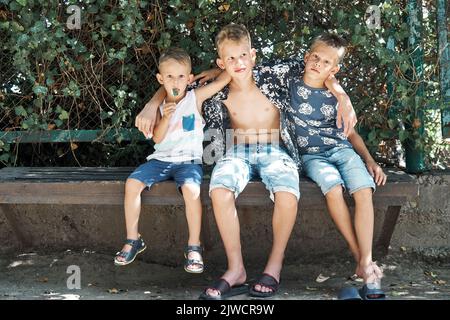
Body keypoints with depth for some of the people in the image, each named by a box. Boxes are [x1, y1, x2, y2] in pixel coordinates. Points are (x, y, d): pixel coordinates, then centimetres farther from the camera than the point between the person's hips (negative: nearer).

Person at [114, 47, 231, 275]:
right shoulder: (160, 106, 9)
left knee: (191, 188, -34)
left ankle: (194, 247, -20)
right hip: (161, 159, 3)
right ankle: (133, 240, -3)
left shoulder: (195, 98, 2)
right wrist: (166, 117, -13)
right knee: (132, 183, -19)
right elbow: (157, 138, 0)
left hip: (188, 160, -3)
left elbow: (223, 80, -3)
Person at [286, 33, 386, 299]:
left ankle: (367, 262, -30)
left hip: (342, 150, 2)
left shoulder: (336, 97, 12)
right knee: (333, 188, -34)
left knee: (364, 190, -27)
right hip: (312, 155, -2)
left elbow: (351, 133, 17)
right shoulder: (290, 85, 6)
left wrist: (370, 160, 6)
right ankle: (360, 258, -25)